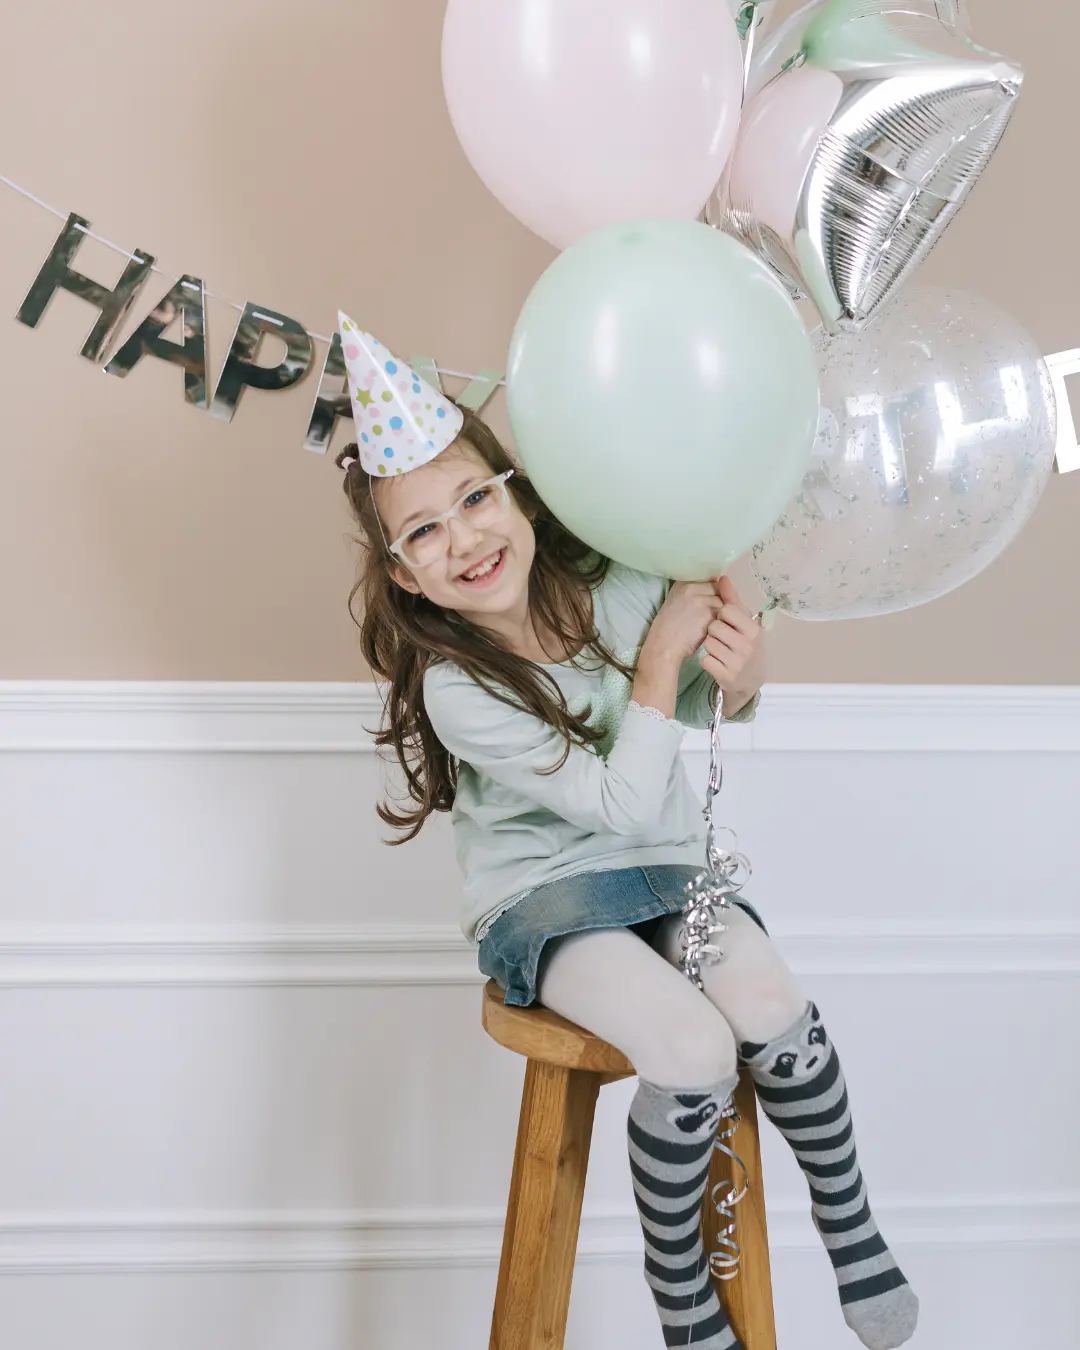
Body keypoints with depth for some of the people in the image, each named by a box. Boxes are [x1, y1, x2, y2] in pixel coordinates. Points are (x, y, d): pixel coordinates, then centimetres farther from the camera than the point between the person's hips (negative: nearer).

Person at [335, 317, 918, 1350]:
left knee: (769, 1008, -23)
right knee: (692, 1053, -27)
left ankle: (849, 1221, 5)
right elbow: (624, 804, -23)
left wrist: (736, 676, -15)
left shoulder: (617, 584, -11)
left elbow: (701, 711, 8)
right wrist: (661, 656, -25)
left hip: (668, 865, 4)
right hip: (540, 896, -3)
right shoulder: (456, 690, -21)